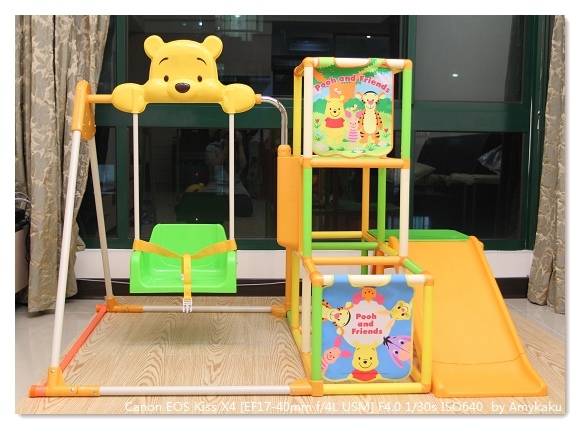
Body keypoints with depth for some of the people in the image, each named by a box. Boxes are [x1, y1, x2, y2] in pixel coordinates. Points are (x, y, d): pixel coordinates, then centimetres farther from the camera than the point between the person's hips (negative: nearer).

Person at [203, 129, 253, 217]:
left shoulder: (237, 148, 15)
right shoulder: (211, 148, 8)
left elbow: (242, 165, -2)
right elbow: (214, 166, -8)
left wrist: (240, 144, -5)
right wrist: (226, 147, -8)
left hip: (235, 186, 2)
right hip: (216, 186, -2)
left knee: (246, 208, -26)